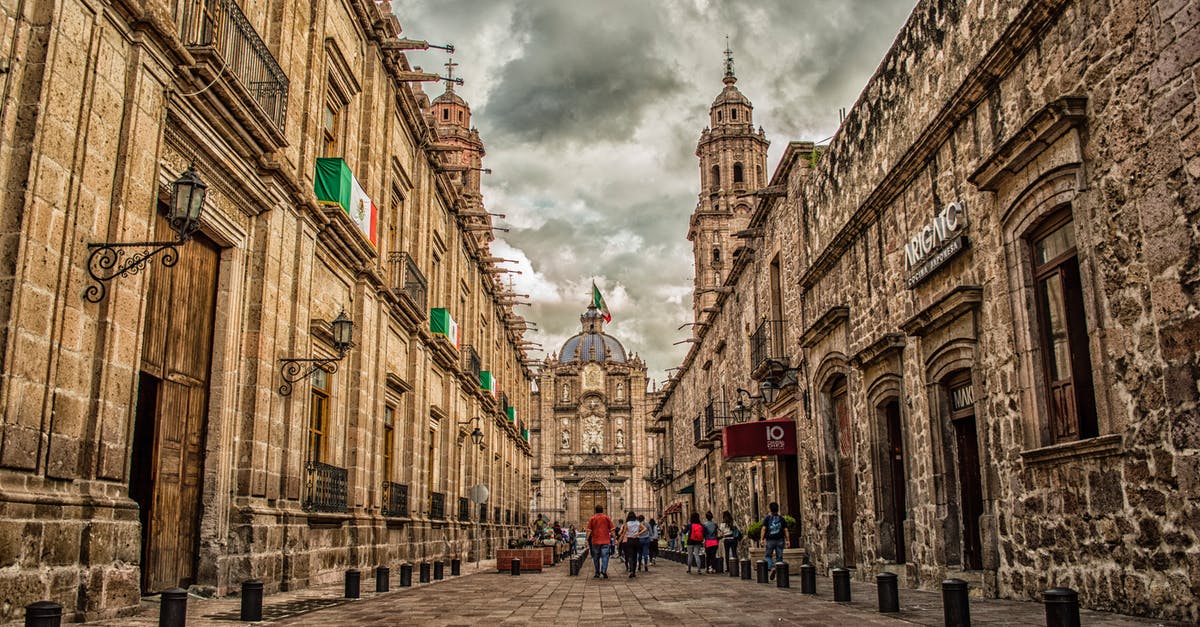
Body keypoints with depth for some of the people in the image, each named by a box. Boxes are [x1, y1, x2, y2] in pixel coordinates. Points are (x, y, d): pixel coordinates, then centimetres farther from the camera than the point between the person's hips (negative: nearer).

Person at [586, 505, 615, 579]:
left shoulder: (592, 518, 3)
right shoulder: (607, 518, 3)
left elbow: (589, 531, -2)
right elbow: (611, 530, 2)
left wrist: (587, 540, 1)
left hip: (595, 541, 1)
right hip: (605, 541, -1)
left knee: (596, 558, 10)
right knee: (605, 556, -1)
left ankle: (597, 573, 14)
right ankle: (604, 570, -21)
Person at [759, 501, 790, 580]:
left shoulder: (767, 518, 0)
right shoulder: (781, 518, 8)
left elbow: (764, 529, -9)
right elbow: (785, 530, 3)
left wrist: (762, 539, -12)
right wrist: (787, 540, 4)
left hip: (770, 540, -2)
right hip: (780, 540, 2)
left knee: (768, 556, 10)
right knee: (779, 557, 6)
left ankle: (772, 568, -14)